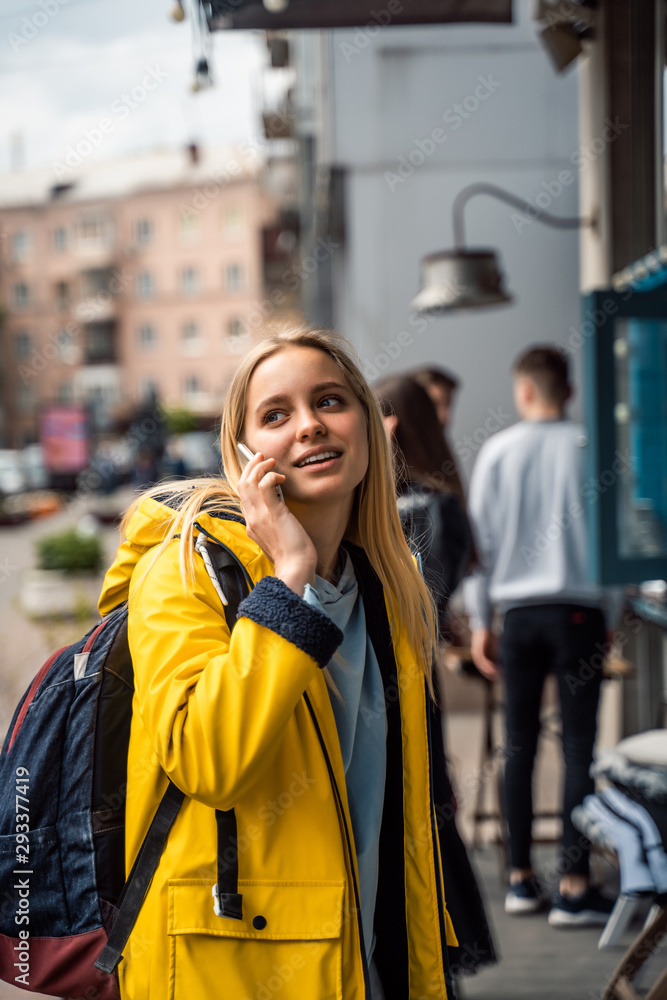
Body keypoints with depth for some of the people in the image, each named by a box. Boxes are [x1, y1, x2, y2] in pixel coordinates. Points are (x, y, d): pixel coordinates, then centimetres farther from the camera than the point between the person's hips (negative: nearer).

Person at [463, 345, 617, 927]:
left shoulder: (498, 451, 3)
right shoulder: (590, 448, -2)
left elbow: (480, 538, 5)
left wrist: (480, 622, 12)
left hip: (517, 610, 2)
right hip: (578, 608, -2)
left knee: (520, 743, 9)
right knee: (580, 746, -1)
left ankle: (521, 878, 13)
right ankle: (574, 886, -4)